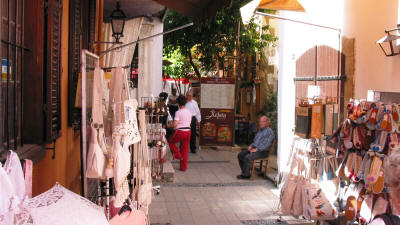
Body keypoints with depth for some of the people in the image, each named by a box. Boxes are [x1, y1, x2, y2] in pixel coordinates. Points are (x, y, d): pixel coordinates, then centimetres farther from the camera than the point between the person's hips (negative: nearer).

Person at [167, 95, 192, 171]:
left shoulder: (178, 112, -11)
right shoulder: (189, 112, 9)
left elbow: (175, 124, -16)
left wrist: (169, 125, 2)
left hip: (180, 131, -6)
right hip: (188, 131, 6)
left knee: (170, 142, 23)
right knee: (185, 149, 13)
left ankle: (177, 155, 15)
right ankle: (183, 167, 17)